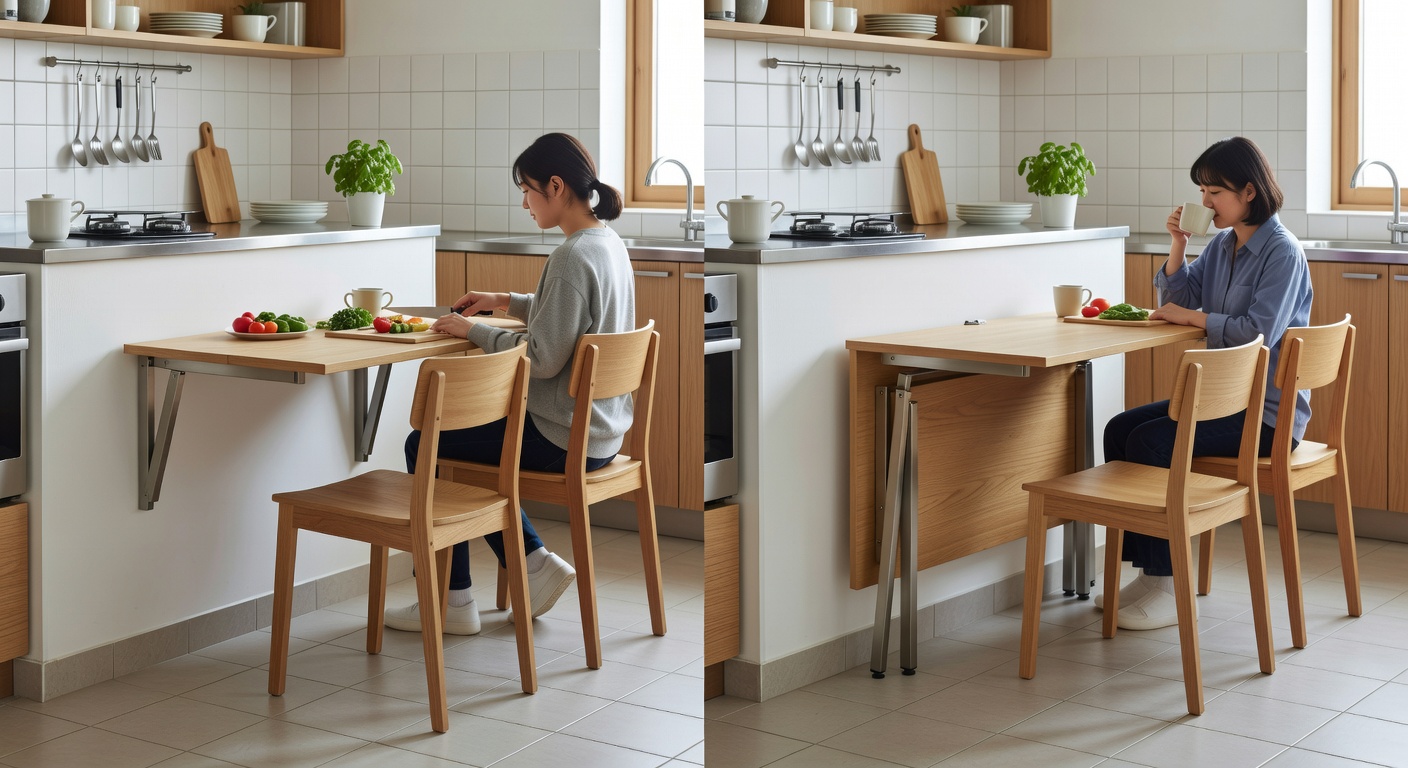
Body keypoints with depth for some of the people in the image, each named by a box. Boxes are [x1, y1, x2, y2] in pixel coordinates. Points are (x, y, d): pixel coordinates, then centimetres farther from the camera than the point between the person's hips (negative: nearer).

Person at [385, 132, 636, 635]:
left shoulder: (573, 257, -23)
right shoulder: (610, 244, 7)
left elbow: (542, 359, -25)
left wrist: (476, 331, -12)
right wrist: (509, 302, 14)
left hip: (564, 438, -10)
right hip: (601, 427, 10)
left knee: (424, 446, 4)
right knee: (464, 439, 25)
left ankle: (452, 603, 11)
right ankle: (536, 565, 18)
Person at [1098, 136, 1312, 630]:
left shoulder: (1282, 252, -14)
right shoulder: (1223, 245, 11)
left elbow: (1257, 331, -24)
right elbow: (1175, 298, 14)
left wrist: (1188, 315, -15)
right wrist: (1178, 245, 0)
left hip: (1267, 409, -9)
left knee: (1151, 442, -24)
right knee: (1119, 431, -5)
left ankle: (1167, 587, -17)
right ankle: (1145, 570, -1)